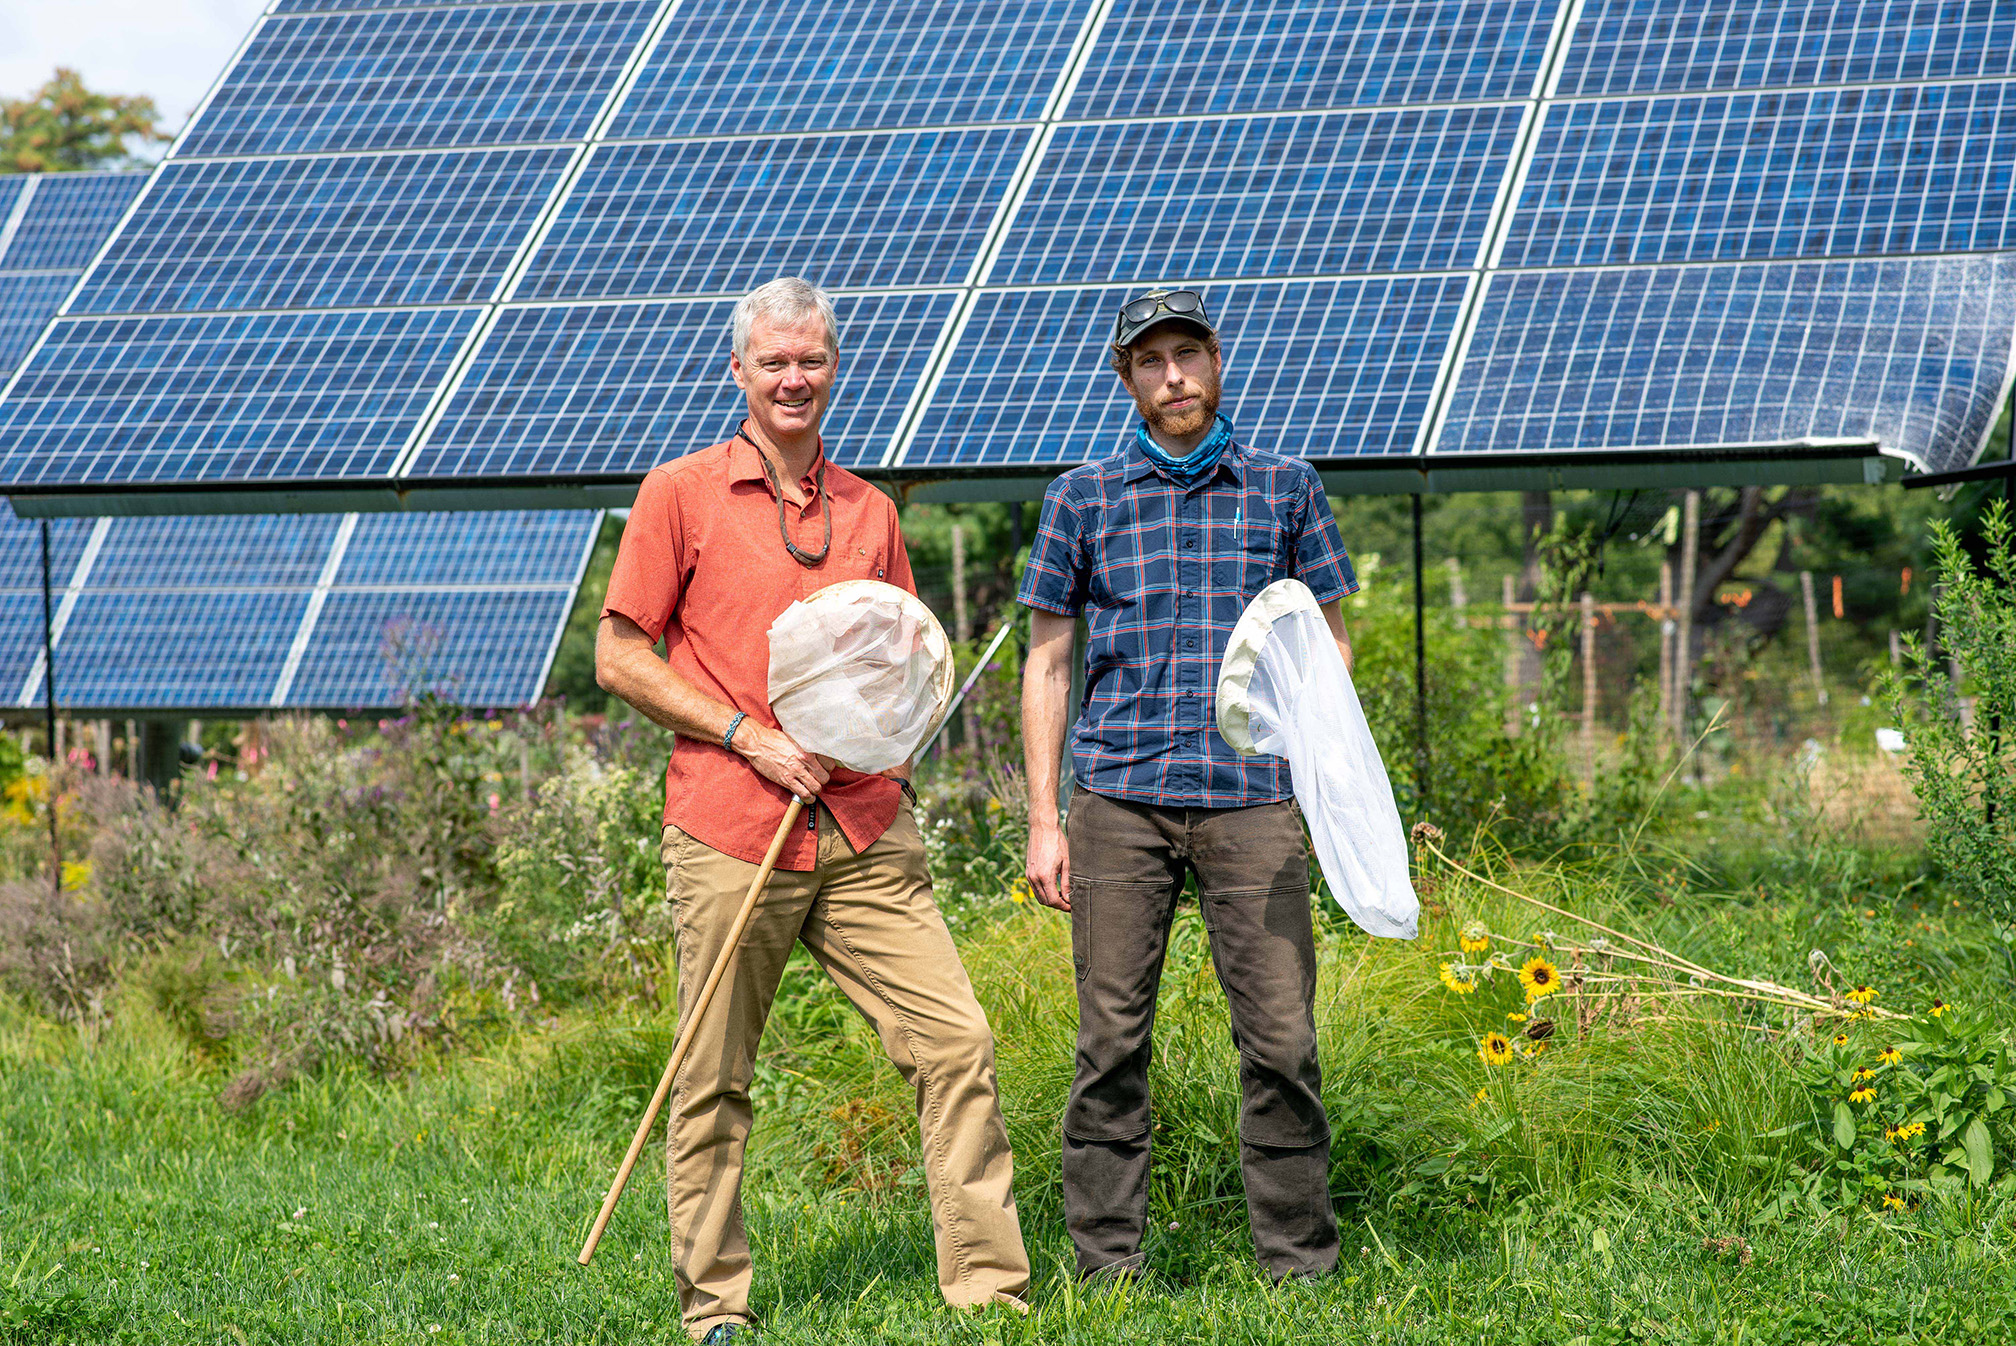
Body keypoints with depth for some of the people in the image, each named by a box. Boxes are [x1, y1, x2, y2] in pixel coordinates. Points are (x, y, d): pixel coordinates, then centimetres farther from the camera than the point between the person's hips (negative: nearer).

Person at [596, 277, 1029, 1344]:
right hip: (728, 834, -4)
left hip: (864, 834, 4)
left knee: (956, 1042, -5)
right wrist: (750, 737, -10)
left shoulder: (868, 510, 17)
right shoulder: (680, 494, 3)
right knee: (714, 1082, 2)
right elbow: (619, 659, 0)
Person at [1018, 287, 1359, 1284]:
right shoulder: (1083, 497, 10)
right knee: (1111, 1041, 1)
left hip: (1252, 798, 0)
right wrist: (1043, 821, 4)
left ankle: (1299, 1267, 7)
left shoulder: (1286, 487, 11)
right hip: (1118, 799, 0)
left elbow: (1329, 641, 16)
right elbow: (1048, 662, 11)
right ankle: (1106, 1268, 9)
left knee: (1281, 1041, -3)